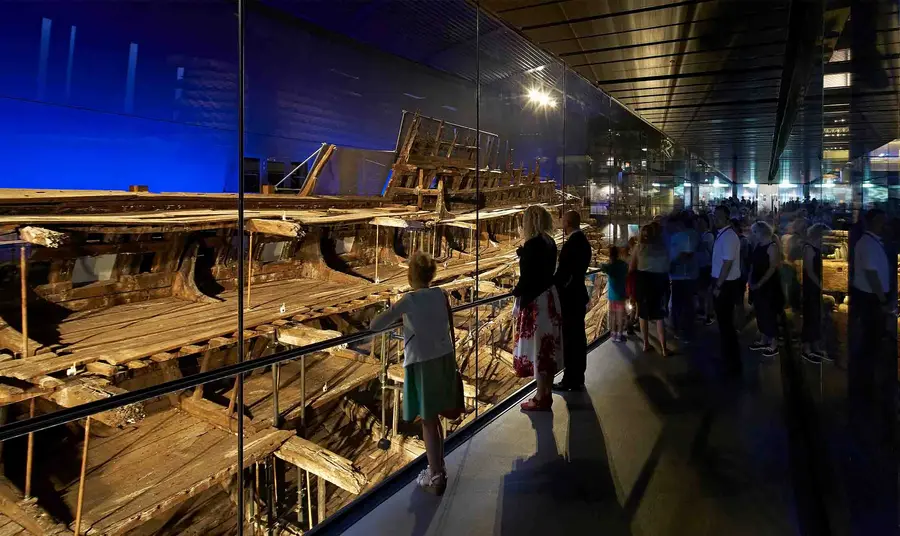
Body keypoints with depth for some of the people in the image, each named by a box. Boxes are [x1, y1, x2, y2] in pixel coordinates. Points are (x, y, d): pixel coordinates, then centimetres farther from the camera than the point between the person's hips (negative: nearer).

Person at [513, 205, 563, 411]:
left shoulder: (532, 244, -18)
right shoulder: (550, 243, 8)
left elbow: (527, 277, -18)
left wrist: (516, 292, -4)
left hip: (535, 301, -9)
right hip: (550, 297, 9)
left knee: (537, 347, 1)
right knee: (547, 347, 15)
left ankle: (541, 399, 12)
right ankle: (546, 395, 26)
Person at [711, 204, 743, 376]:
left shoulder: (729, 236, -19)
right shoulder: (721, 235, 9)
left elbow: (727, 263, -23)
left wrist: (718, 286, -20)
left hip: (726, 285, -9)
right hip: (722, 283, 9)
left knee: (726, 323, 1)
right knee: (724, 321, 20)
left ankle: (733, 365, 14)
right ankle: (727, 357, 35)